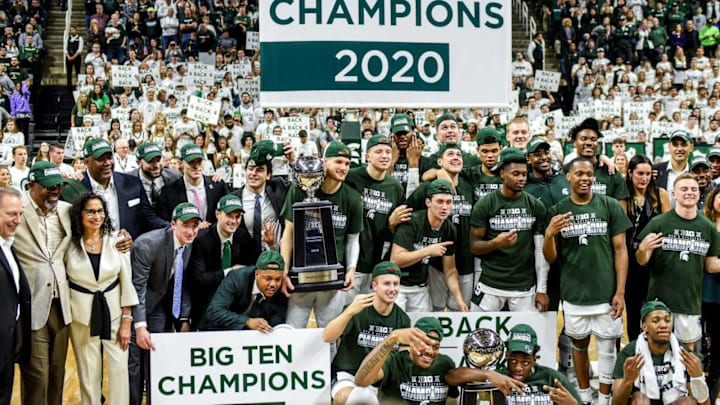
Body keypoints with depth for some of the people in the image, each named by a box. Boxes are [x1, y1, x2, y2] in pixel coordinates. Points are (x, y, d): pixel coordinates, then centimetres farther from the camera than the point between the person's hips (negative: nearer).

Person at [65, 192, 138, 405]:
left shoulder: (116, 241, -4)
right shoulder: (70, 244, -4)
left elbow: (127, 282, -2)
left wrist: (127, 320, -4)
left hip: (114, 311, 0)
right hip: (82, 315, 0)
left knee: (119, 368, -3)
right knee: (88, 373, 7)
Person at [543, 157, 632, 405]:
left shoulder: (610, 206, -2)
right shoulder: (557, 211, 3)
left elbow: (620, 250, 0)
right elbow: (550, 259, 5)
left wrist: (620, 292, -6)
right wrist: (549, 234, -16)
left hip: (606, 293, -2)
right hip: (573, 294, 2)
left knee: (607, 348, 2)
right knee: (579, 344, 14)